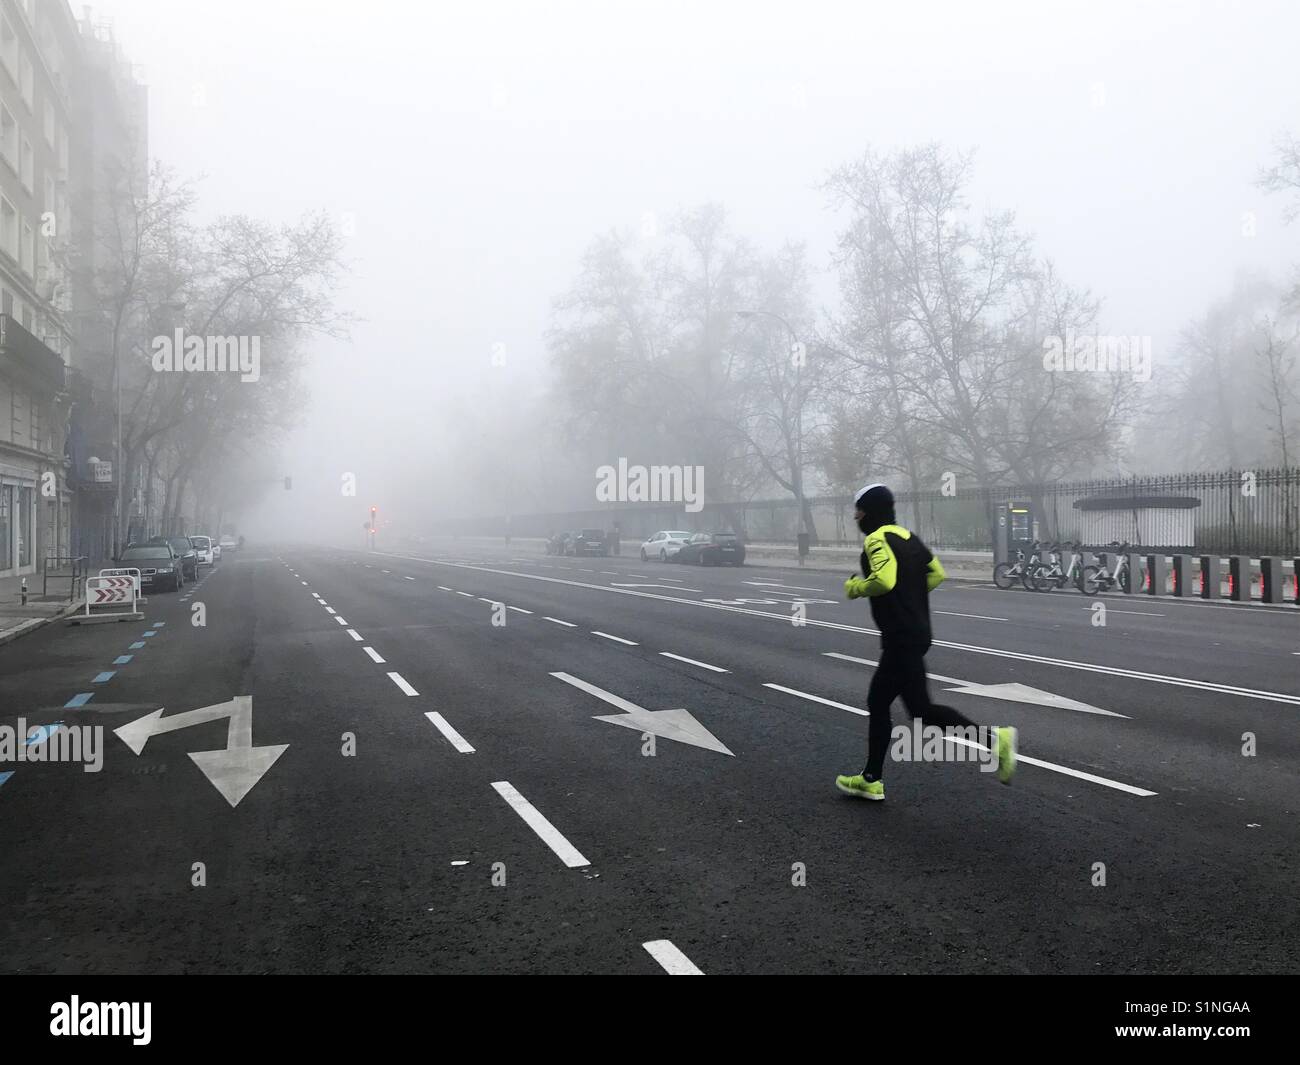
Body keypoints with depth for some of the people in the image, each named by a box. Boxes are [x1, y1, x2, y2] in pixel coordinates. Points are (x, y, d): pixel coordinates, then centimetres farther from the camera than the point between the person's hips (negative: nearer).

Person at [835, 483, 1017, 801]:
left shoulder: (877, 539, -13)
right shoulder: (907, 536, 14)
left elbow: (883, 580, -29)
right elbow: (936, 573, 17)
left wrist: (855, 588, -11)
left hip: (900, 637, -10)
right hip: (917, 630, 10)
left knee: (920, 709, -6)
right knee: (877, 702, 15)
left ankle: (993, 739, -10)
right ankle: (871, 779, 21)